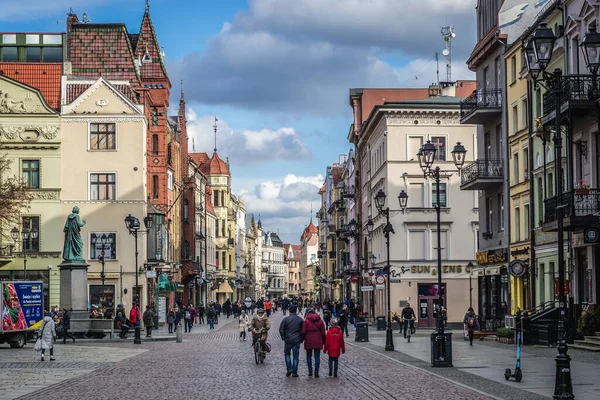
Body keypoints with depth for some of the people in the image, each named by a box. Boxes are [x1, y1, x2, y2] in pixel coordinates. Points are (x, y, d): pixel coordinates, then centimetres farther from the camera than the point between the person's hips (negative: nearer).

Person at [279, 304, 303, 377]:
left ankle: (289, 369, 6)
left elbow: (281, 329, -4)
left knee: (287, 354, 19)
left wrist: (283, 338, 8)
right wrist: (301, 339, 11)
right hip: (297, 341, 1)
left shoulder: (286, 319, -6)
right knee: (295, 356, 5)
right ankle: (294, 372, 6)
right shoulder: (300, 320, -1)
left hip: (288, 340, -1)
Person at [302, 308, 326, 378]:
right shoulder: (320, 321, 4)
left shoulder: (306, 321, -8)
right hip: (318, 342, 2)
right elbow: (323, 332, 5)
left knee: (309, 356, 13)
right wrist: (323, 341, 14)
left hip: (309, 341, -2)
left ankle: (310, 371, 11)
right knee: (317, 357, 4)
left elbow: (303, 332, -10)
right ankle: (316, 372, -1)